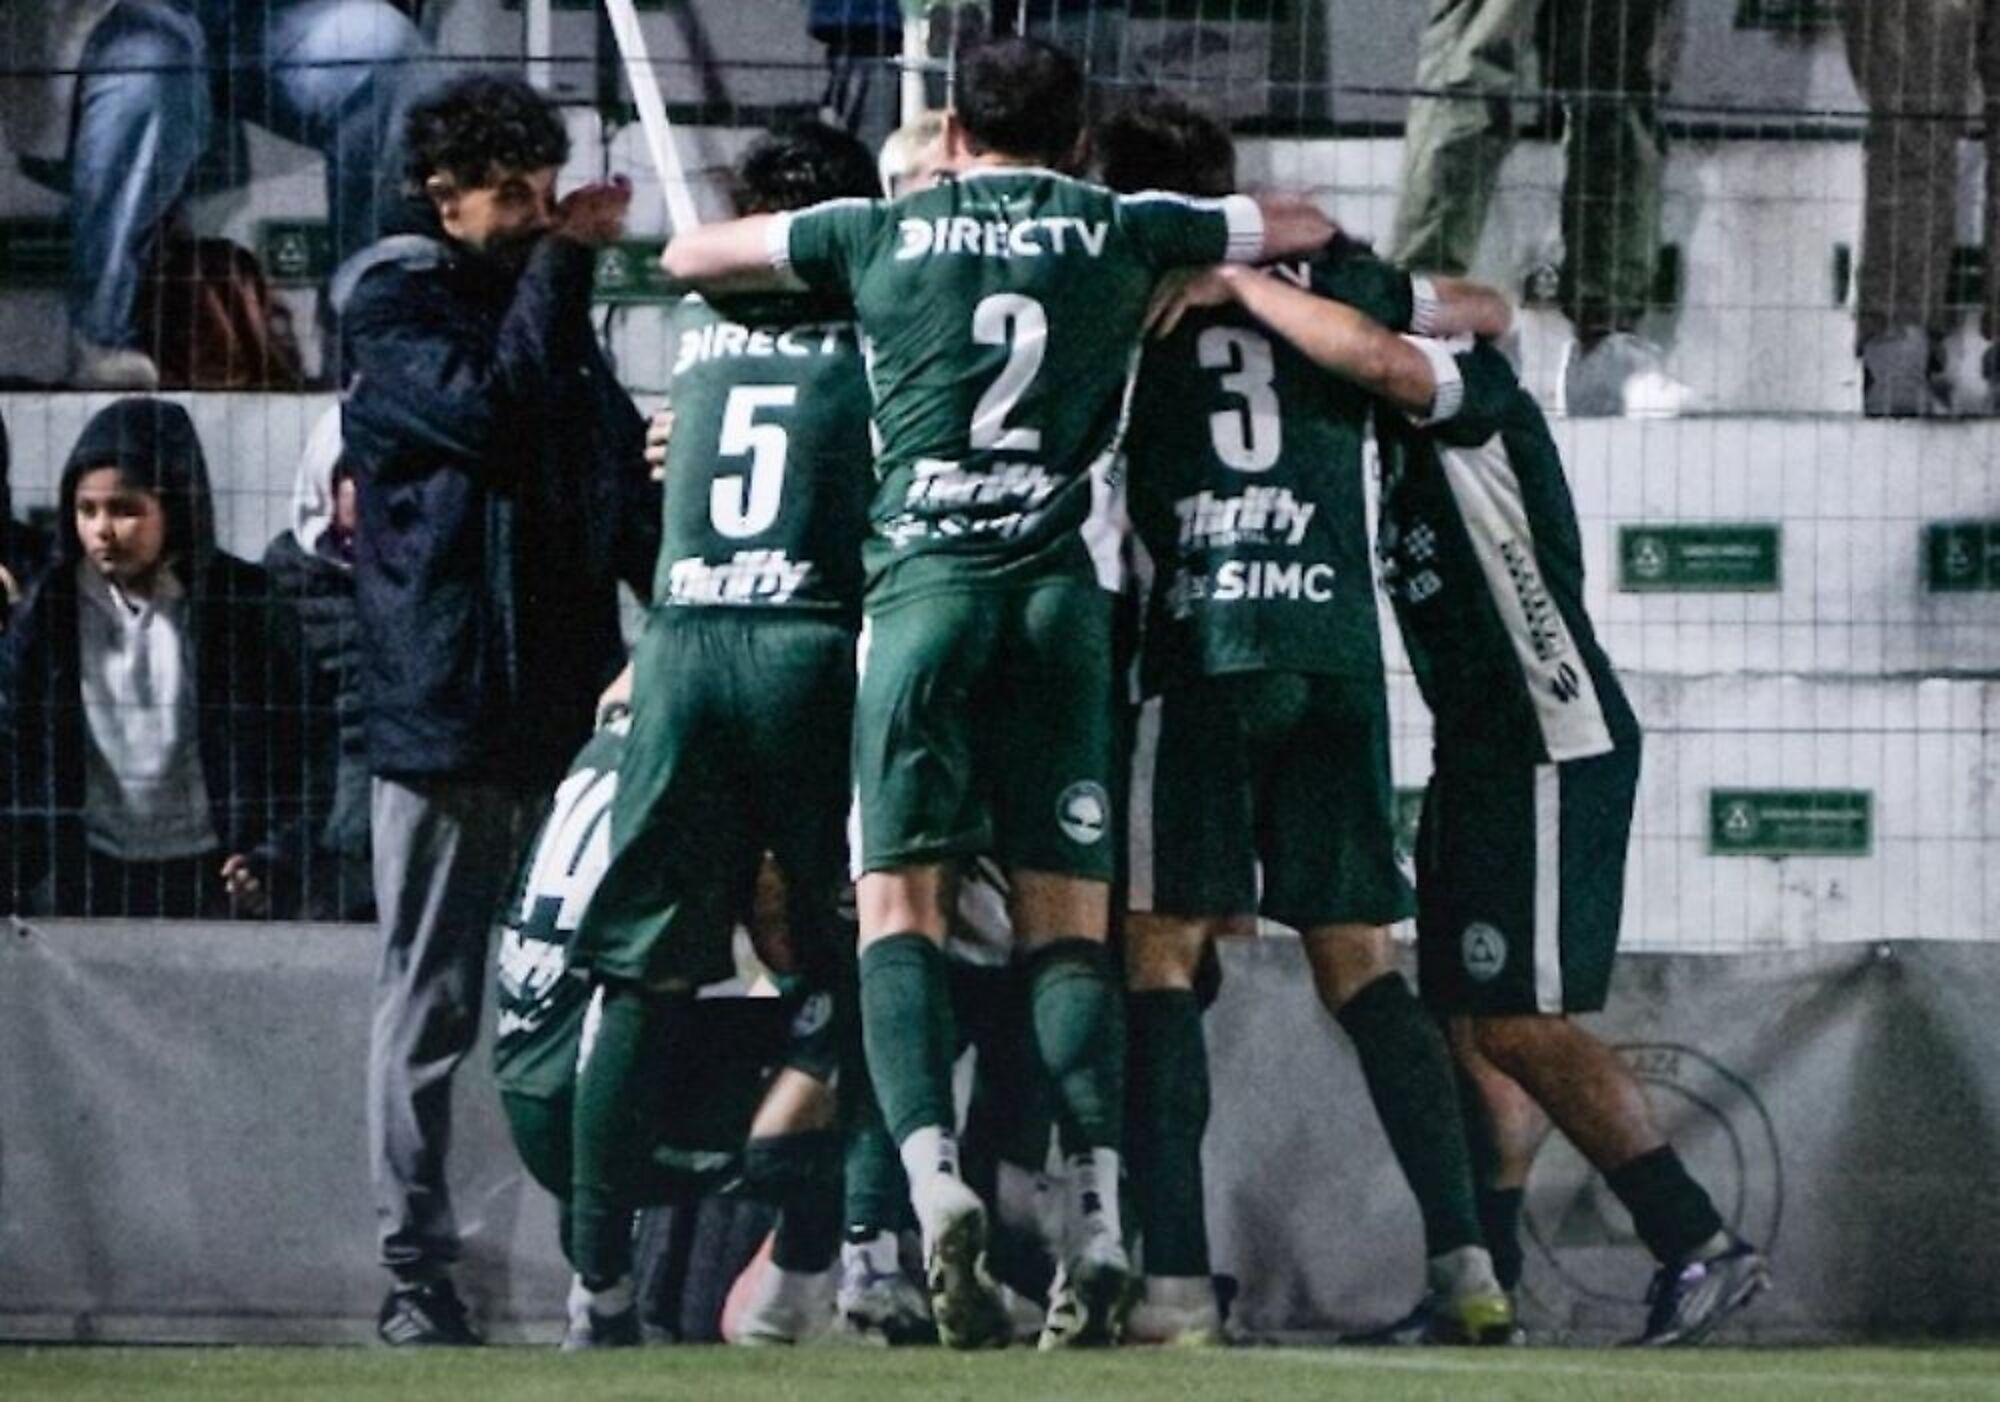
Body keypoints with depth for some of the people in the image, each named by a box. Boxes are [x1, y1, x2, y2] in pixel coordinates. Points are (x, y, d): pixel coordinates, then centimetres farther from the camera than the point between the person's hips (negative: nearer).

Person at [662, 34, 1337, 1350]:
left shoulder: (885, 231, 11)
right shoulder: (1124, 232, 13)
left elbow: (690, 252, 25)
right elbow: (1304, 224, 28)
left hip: (920, 582, -1)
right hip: (1063, 587, 1)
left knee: (899, 898, -2)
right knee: (1068, 917, 2)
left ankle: (934, 1174, -25)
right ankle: (1099, 1228, -11)